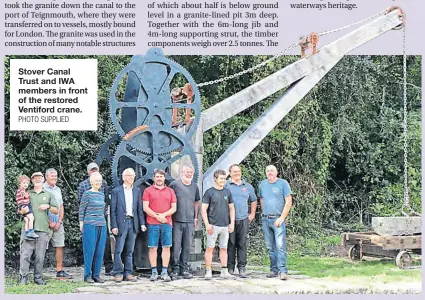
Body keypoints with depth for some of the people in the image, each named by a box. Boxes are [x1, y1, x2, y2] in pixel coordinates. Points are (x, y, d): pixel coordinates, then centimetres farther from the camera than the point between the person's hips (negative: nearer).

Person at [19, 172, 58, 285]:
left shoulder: (49, 195, 17)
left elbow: (56, 211, 14)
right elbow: (19, 210, 14)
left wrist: (48, 206, -5)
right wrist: (23, 210, -9)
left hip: (43, 229, 1)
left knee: (40, 255, 0)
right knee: (25, 253, -8)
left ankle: (38, 277, 7)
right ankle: (23, 277, -6)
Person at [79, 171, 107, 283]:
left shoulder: (102, 195, 14)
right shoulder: (87, 194, -3)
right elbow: (81, 210, -1)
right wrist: (81, 224, -3)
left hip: (102, 225, 6)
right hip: (90, 225, -6)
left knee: (100, 251, 4)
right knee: (90, 250, -3)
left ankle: (96, 274, 11)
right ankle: (87, 275, 3)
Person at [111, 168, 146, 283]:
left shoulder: (137, 191, 12)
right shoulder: (116, 191, 1)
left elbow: (140, 208, 12)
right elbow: (113, 210, -1)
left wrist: (142, 223, 3)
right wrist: (114, 226, -8)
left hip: (133, 223, 4)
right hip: (121, 223, -4)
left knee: (130, 251, 7)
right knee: (118, 250, -5)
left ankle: (128, 273, 11)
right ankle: (118, 273, -1)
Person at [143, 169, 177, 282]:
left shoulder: (170, 191, 13)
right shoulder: (148, 191, 6)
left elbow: (174, 208, 7)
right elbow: (145, 207, -2)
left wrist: (164, 214, -9)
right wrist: (157, 216, -10)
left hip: (167, 223, 2)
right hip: (152, 224, -2)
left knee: (166, 247, 0)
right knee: (153, 247, -1)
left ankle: (164, 272, 3)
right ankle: (154, 272, 4)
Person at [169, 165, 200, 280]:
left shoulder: (195, 186, 11)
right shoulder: (174, 184, -2)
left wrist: (196, 217, 17)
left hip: (189, 221, 4)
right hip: (176, 221, -4)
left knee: (187, 246, 6)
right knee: (176, 245, -5)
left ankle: (185, 269, 13)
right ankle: (175, 269, 1)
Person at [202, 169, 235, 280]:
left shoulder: (227, 192, 10)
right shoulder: (209, 192, -2)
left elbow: (231, 209, 15)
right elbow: (204, 209, -4)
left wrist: (232, 223, 6)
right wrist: (207, 224, -12)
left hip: (225, 225, 4)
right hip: (213, 225, -4)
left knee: (224, 248, 8)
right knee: (210, 248, -2)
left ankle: (224, 271, 13)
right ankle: (208, 271, 1)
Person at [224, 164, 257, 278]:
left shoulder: (248, 186, 14)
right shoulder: (226, 186, 2)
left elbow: (253, 200, 25)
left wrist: (252, 214, 17)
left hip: (243, 219, 3)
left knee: (242, 244, 2)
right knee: (231, 244, 0)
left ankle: (242, 267, 5)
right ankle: (230, 267, 6)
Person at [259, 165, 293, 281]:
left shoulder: (283, 183, -3)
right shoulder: (263, 184, 12)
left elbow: (288, 202, -7)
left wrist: (282, 218, -12)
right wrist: (264, 213, 12)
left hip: (278, 219, -5)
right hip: (266, 219, 5)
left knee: (280, 246, -13)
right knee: (270, 247, 8)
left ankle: (282, 271, -16)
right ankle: (274, 270, 14)